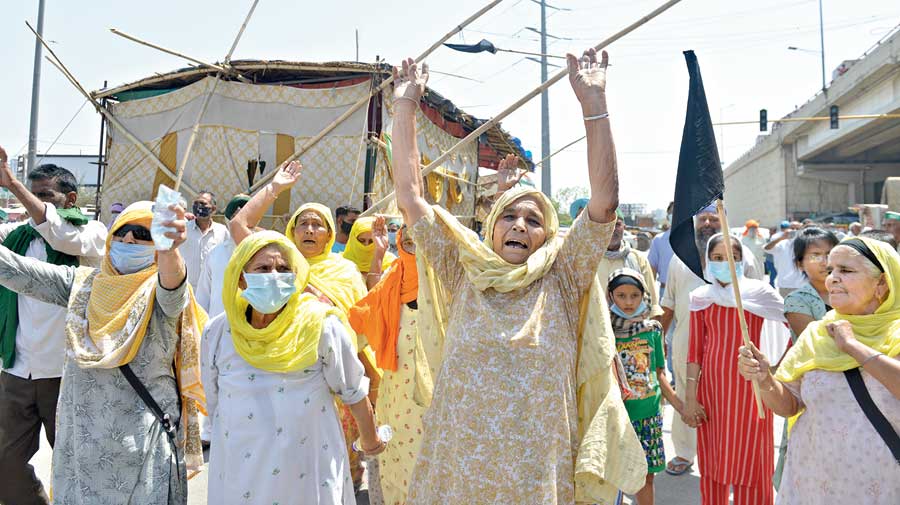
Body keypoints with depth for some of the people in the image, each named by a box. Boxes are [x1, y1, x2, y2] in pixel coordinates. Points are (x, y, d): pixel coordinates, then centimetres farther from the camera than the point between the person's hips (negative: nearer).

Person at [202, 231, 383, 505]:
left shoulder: (322, 327, -17)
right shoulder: (217, 332, -8)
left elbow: (354, 393, -3)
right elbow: (214, 403, 8)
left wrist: (370, 442, 8)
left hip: (310, 474, -2)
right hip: (238, 475, 3)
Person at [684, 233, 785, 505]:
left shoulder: (759, 292, -2)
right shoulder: (701, 297, 4)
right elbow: (695, 351, 3)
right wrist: (690, 398, 0)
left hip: (749, 385, -2)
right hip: (711, 386, 2)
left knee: (750, 464, 5)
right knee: (713, 462, 11)